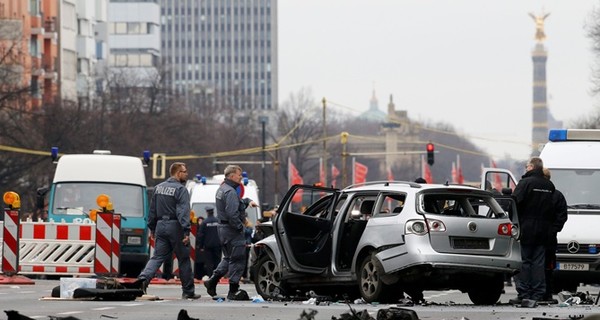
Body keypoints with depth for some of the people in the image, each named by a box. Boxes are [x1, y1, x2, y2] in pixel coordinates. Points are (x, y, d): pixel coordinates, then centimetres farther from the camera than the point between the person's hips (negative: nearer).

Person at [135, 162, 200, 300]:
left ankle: (144, 277, -23)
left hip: (161, 225, 6)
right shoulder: (180, 189, -11)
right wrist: (186, 231, -24)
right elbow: (183, 211, -20)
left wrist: (152, 228, 23)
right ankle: (188, 291, 12)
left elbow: (153, 210, 16)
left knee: (158, 256, 3)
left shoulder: (159, 187, 12)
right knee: (184, 259, 6)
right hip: (175, 227, -6)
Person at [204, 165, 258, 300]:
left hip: (223, 228, 10)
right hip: (232, 230, -10)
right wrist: (239, 227, -18)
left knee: (228, 258, 21)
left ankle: (212, 281, 17)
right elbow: (232, 213, -27)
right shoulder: (230, 192, -18)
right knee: (237, 259, -4)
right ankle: (234, 291, -2)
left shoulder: (222, 189, 16)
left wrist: (247, 201, 10)